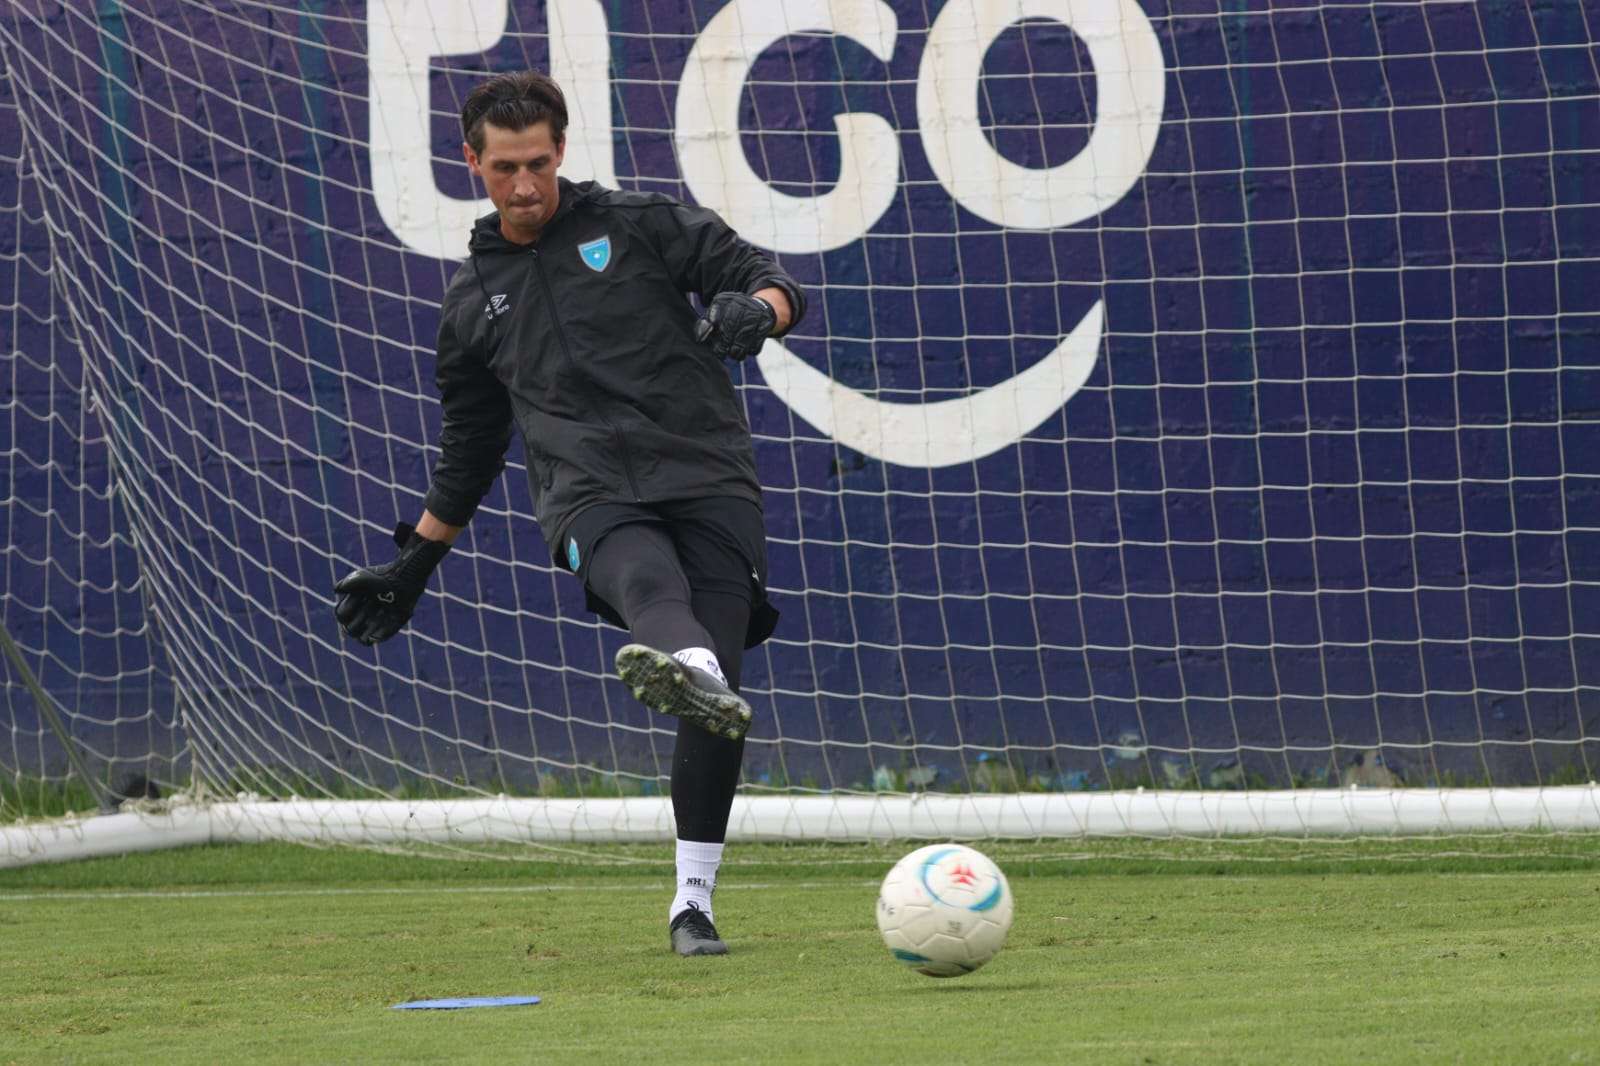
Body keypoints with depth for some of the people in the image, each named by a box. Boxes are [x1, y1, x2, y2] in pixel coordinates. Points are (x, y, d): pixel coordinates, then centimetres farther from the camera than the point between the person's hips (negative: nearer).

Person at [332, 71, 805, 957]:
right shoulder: (473, 300, 20)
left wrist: (753, 307, -18)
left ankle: (693, 900, -6)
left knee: (716, 696, -15)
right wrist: (410, 567, 34)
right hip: (589, 493, 0)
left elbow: (773, 282, 7)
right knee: (647, 577, -37)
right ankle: (692, 672, -72)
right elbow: (467, 450, 32)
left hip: (706, 477, 0)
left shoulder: (639, 225, 11)